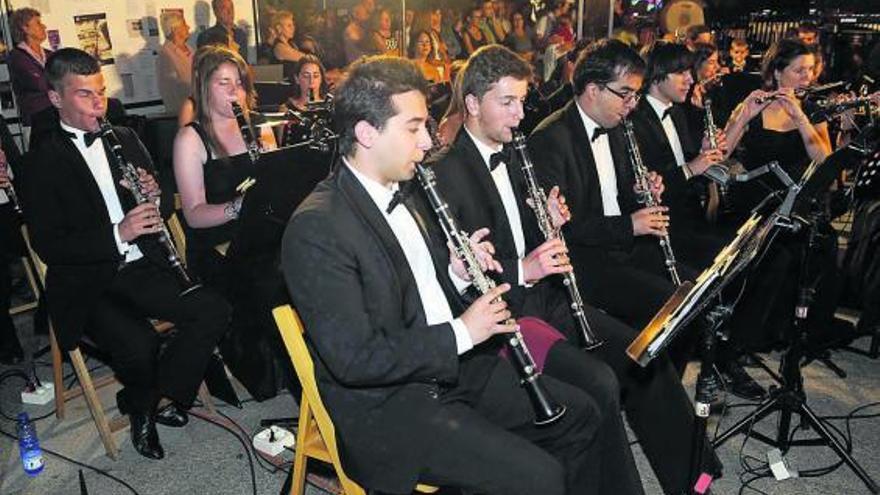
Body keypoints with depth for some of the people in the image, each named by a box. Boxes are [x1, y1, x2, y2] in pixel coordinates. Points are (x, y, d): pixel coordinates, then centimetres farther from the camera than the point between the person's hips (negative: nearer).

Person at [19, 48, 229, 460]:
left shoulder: (125, 139, 13)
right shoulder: (40, 164, -2)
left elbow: (164, 205, 18)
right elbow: (49, 247, -10)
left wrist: (154, 196, -7)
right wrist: (118, 234, -24)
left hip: (143, 267, 5)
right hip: (86, 285, -4)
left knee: (214, 310, -19)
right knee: (138, 345, -30)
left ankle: (159, 399, 2)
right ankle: (142, 402, 7)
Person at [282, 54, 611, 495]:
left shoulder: (401, 192, 7)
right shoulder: (316, 227, -22)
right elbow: (353, 359, -25)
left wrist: (456, 271, -4)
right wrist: (461, 333, -20)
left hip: (451, 366, 9)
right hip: (386, 403, -8)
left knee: (580, 415, 7)